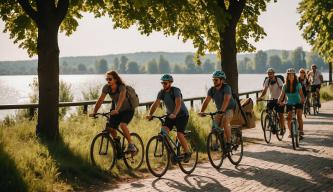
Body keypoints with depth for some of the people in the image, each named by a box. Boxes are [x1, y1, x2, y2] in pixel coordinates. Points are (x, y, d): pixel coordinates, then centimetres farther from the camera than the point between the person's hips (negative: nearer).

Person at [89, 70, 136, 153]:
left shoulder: (122, 87, -25)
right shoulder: (106, 87, -11)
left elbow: (121, 98, -42)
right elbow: (100, 100, -14)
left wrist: (116, 110, -57)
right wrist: (94, 112, -26)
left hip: (128, 110, -5)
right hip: (117, 111, 6)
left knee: (122, 125, -30)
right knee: (110, 128, -7)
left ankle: (131, 145, -16)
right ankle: (117, 142, 23)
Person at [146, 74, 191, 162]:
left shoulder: (176, 90, -22)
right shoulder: (162, 92, -5)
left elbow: (178, 103, -35)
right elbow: (156, 103, -14)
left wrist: (174, 114, -52)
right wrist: (150, 114, -29)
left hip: (182, 115, -6)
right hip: (170, 115, 6)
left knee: (179, 134, -18)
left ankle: (187, 153, 0)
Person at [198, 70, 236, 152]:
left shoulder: (226, 87, -24)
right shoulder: (212, 90, -8)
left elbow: (226, 100, -38)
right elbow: (206, 101, -15)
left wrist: (222, 111, -52)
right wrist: (201, 111, -30)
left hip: (230, 108, -6)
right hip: (219, 110, 6)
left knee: (225, 121, -31)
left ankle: (228, 143, -24)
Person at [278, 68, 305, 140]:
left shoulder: (298, 84, -9)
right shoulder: (285, 86, -3)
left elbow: (301, 94, -18)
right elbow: (282, 95, -7)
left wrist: (302, 99, -38)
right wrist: (279, 101, -27)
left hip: (298, 103, -2)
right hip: (289, 104, 2)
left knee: (299, 116, -22)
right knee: (289, 118, -10)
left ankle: (301, 131, -13)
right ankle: (290, 132, 12)